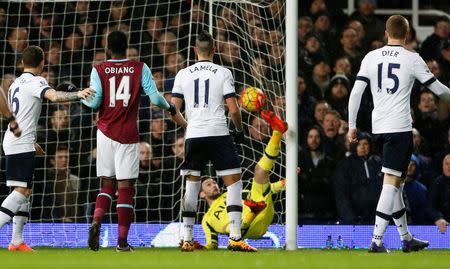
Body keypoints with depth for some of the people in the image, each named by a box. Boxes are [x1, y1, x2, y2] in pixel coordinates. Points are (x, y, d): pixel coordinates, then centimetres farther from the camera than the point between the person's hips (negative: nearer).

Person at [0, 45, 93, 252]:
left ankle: (17, 241, 10)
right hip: (22, 145, -9)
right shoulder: (35, 82, -8)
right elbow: (54, 96, -29)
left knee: (24, 191, 11)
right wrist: (78, 94, -39)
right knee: (21, 190, -13)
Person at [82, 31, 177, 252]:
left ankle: (96, 222, -12)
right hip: (128, 136, -2)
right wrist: (169, 107, 16)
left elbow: (94, 102, -7)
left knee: (107, 184, 14)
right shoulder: (140, 68, -1)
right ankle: (122, 242, -3)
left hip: (105, 133, 2)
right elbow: (155, 97, -4)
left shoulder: (99, 70, 0)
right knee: (125, 188, 1)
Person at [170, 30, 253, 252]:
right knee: (234, 182, 2)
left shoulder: (183, 74, 7)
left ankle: (186, 239, 12)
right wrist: (239, 130, 12)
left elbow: (173, 110, 4)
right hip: (218, 134, -3)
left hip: (193, 136, 3)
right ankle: (235, 238, -8)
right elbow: (233, 109, -6)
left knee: (192, 184, 14)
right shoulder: (223, 73, 0)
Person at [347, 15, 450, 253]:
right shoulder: (412, 59, -5)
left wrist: (352, 125, 9)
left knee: (397, 182, 16)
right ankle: (377, 241, -17)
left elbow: (356, 92, 2)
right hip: (400, 127, -5)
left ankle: (406, 239, 24)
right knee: (391, 182, -8)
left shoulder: (371, 57, 6)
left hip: (378, 127, 5)